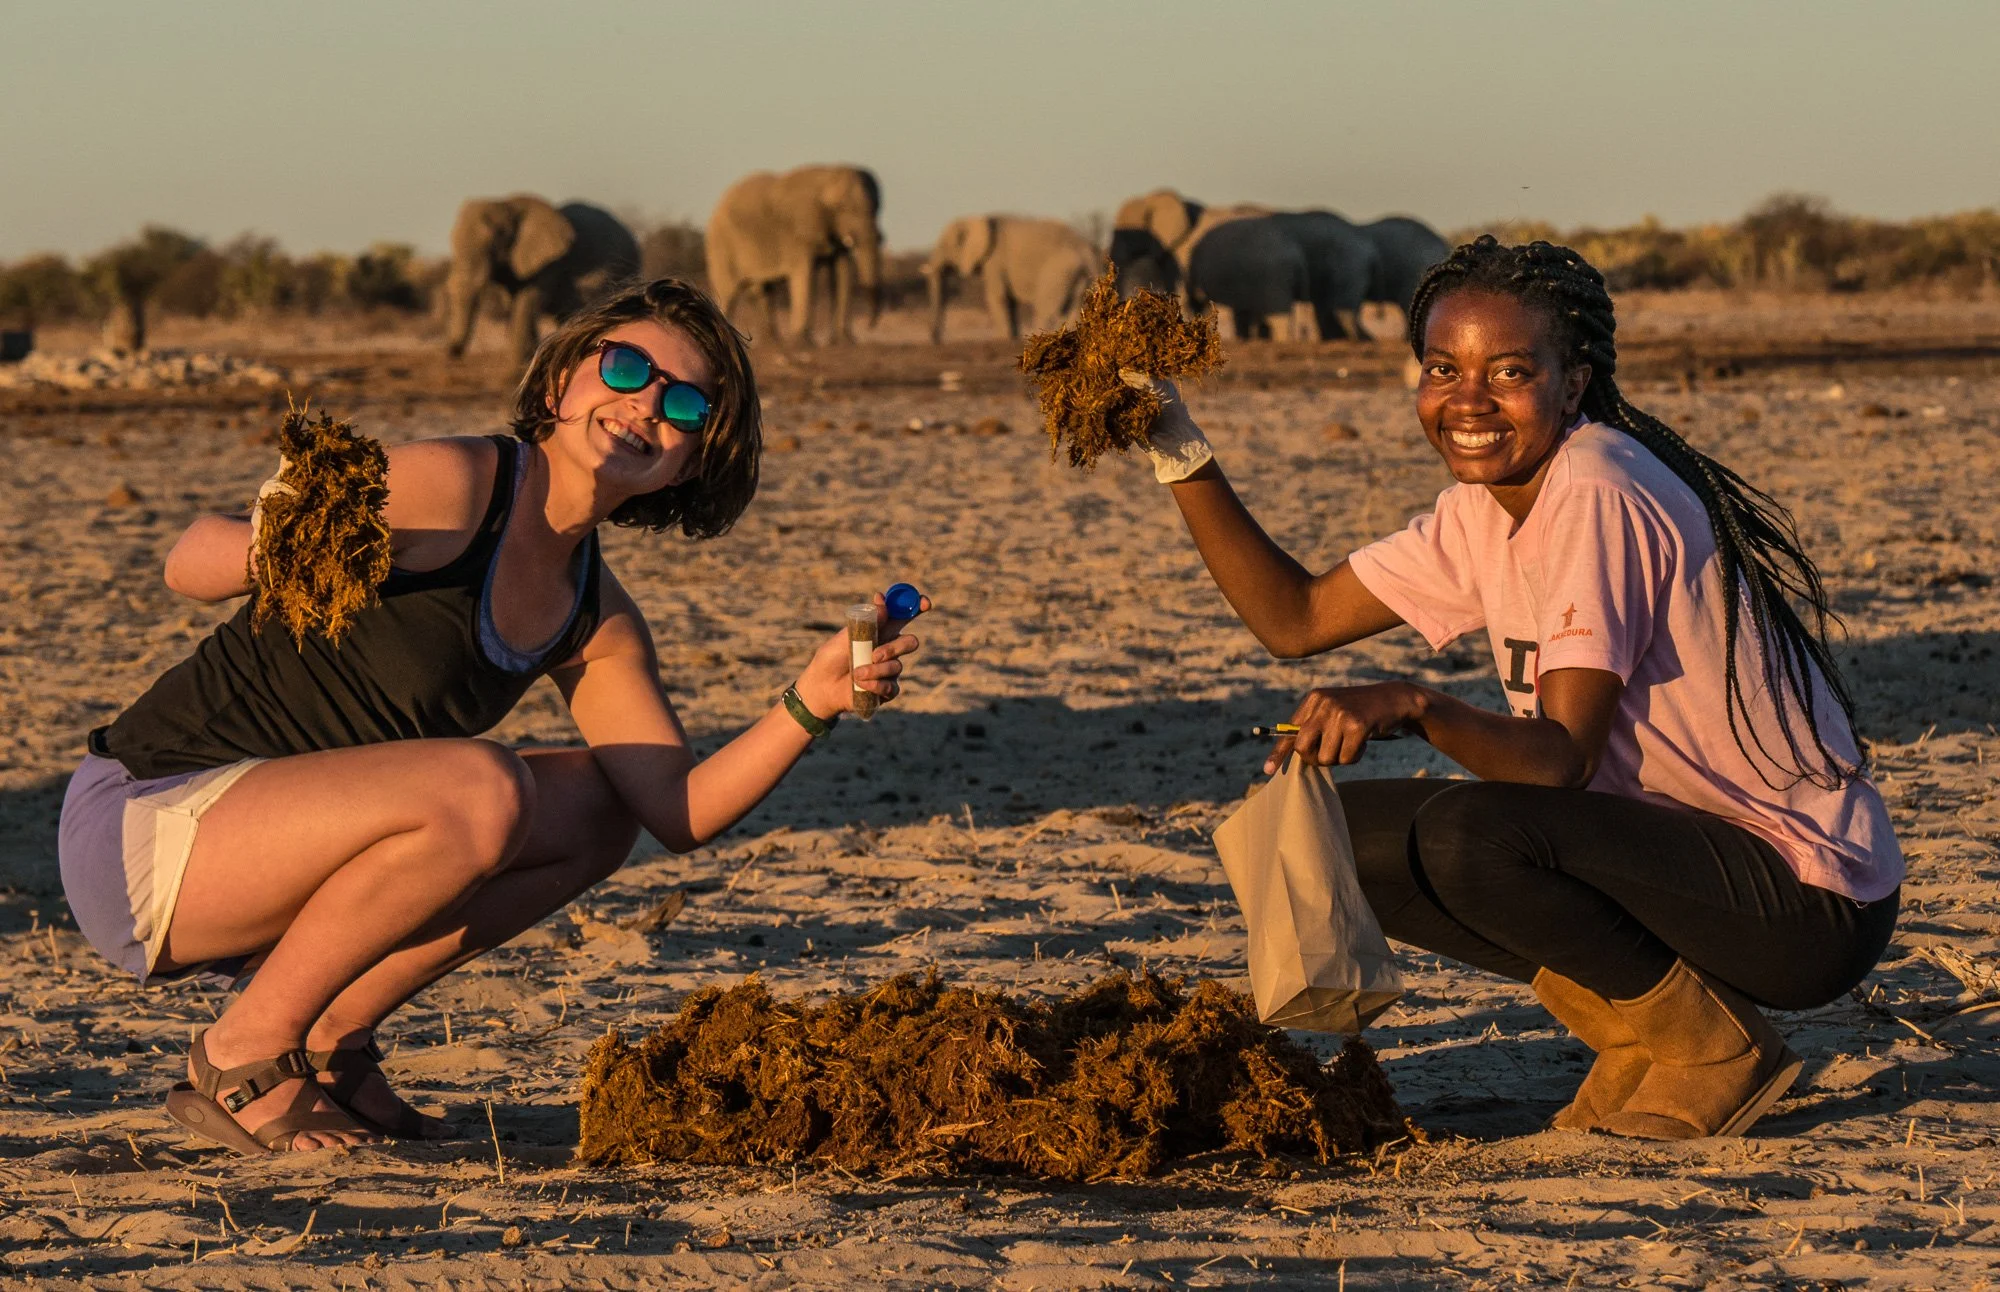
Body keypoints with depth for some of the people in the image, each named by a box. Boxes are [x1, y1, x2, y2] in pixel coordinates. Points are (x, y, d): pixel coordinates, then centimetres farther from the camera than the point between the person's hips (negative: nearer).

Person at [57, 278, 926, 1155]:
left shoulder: (598, 623, 9)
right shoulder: (456, 486, -16)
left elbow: (681, 814, 3)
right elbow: (188, 567, -18)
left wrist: (812, 703, -11)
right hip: (141, 823, -8)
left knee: (597, 811, 6)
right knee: (479, 790, -28)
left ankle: (328, 1039, 7)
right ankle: (242, 1058, -11)